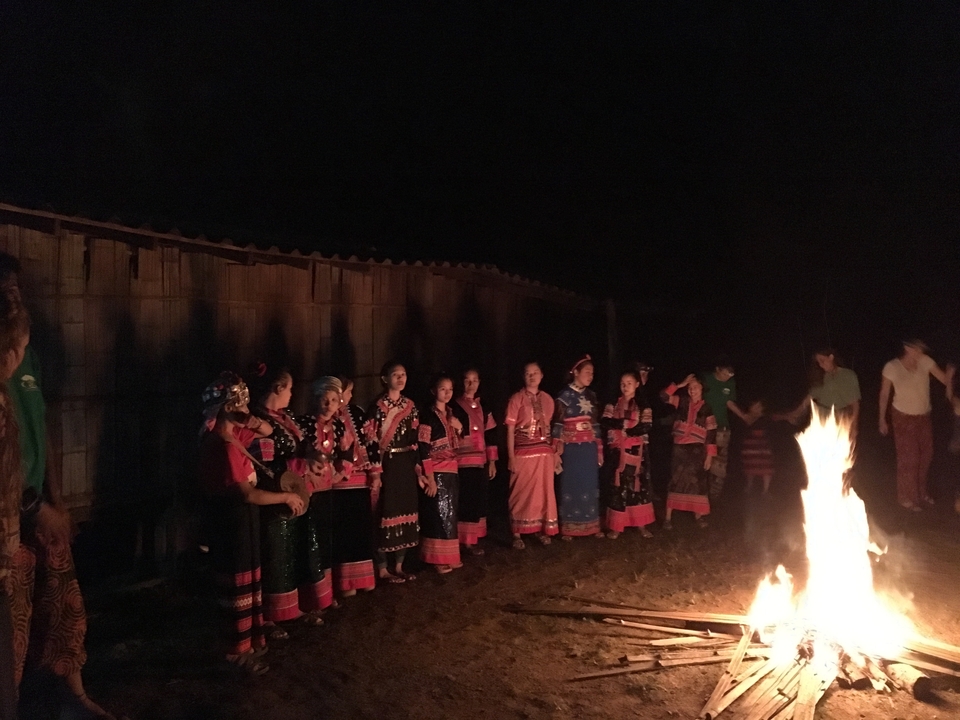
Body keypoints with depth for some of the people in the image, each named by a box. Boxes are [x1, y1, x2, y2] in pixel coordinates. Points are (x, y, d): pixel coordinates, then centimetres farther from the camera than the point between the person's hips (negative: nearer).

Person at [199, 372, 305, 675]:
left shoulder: (230, 433, 4)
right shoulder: (222, 445, -25)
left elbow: (267, 431, 18)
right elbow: (247, 493, -26)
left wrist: (252, 420, -6)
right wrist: (287, 496, -15)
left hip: (240, 517, 10)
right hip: (231, 519, -10)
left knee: (247, 581, 20)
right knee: (238, 585, 4)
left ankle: (249, 639, 34)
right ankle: (239, 651, 18)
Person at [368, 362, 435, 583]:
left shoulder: (410, 406, 9)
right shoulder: (378, 407, -9)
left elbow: (415, 439, 10)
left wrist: (420, 470, 6)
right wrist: (375, 472, -17)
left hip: (407, 465, 6)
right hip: (387, 465, -6)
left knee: (405, 512, 10)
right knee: (387, 513, -2)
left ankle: (398, 566, 22)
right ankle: (382, 569, 10)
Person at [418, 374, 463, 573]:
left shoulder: (452, 414, 12)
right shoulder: (428, 415, -11)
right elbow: (423, 448, -16)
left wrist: (459, 428, 0)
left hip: (451, 470, 7)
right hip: (436, 472, -7)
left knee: (449, 513, 11)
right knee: (439, 513, -3)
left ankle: (449, 556, 21)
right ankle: (438, 559, 7)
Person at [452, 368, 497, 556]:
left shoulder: (483, 407, 13)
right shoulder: (455, 406, -3)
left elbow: (490, 435, 13)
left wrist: (492, 460, 9)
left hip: (480, 461, 5)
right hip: (462, 462, -5)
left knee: (479, 501, 7)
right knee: (464, 501, -6)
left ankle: (473, 540, 16)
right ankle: (464, 540, 3)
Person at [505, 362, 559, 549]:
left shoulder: (547, 399, 8)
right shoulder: (516, 399, -5)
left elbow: (551, 427, 12)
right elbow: (510, 430, -6)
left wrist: (555, 451, 7)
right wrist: (511, 457, -11)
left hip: (545, 452, 4)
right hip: (524, 453, -4)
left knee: (544, 491, 9)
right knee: (522, 493, 3)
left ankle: (542, 530, 24)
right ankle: (517, 534, 11)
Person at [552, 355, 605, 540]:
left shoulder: (591, 395, 9)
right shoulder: (564, 395, -7)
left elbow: (595, 424, 13)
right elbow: (558, 424, -9)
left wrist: (599, 448, 11)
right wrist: (558, 451, -13)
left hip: (589, 448, 5)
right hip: (571, 448, -5)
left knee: (589, 485, 9)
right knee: (571, 485, 2)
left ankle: (591, 526, 19)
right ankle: (568, 529, 11)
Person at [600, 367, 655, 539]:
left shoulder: (643, 406, 4)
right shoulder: (613, 404, 7)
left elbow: (646, 427, -8)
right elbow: (604, 423, -7)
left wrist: (628, 430, -13)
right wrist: (624, 423, -17)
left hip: (636, 452, 0)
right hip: (617, 452, 0)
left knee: (638, 485, 4)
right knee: (617, 487, 0)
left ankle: (641, 524, 12)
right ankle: (615, 526, 5)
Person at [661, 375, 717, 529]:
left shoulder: (706, 409, 0)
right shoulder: (683, 402, 4)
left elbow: (711, 434, 0)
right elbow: (664, 396, -6)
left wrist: (709, 455, -4)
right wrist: (681, 384, -7)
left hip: (697, 450, 0)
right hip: (679, 448, 0)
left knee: (697, 482, 9)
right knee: (675, 481, 1)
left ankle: (698, 514, 23)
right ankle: (668, 517, 2)